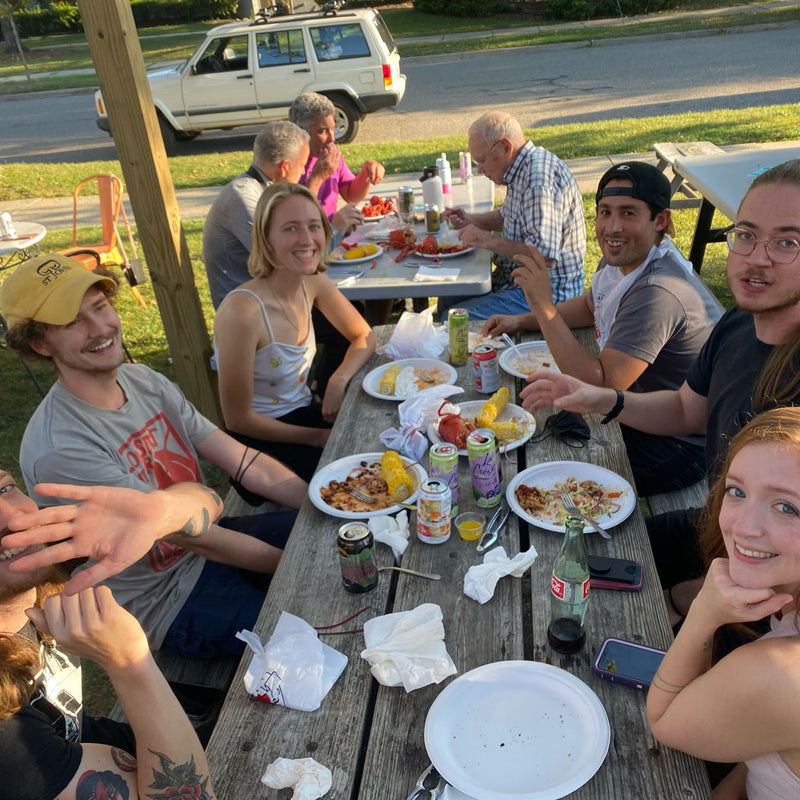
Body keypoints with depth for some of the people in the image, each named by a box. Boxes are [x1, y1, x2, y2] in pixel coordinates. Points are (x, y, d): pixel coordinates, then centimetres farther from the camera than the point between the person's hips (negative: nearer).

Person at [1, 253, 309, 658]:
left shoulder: (145, 381, -5)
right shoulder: (59, 451, -28)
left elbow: (247, 465, -7)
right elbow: (194, 536, -24)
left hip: (206, 538, 7)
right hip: (166, 605, -7)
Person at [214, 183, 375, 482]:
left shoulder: (313, 283, -8)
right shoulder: (243, 311, -28)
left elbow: (364, 336, 8)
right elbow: (238, 420, -21)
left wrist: (339, 380, -13)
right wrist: (319, 437, -13)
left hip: (304, 411, 7)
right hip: (260, 440, -6)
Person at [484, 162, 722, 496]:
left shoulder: (658, 293, -33)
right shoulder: (624, 258, -2)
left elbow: (601, 386, -35)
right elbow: (591, 305, 19)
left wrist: (543, 307, -36)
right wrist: (520, 321, 7)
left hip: (679, 446, -9)